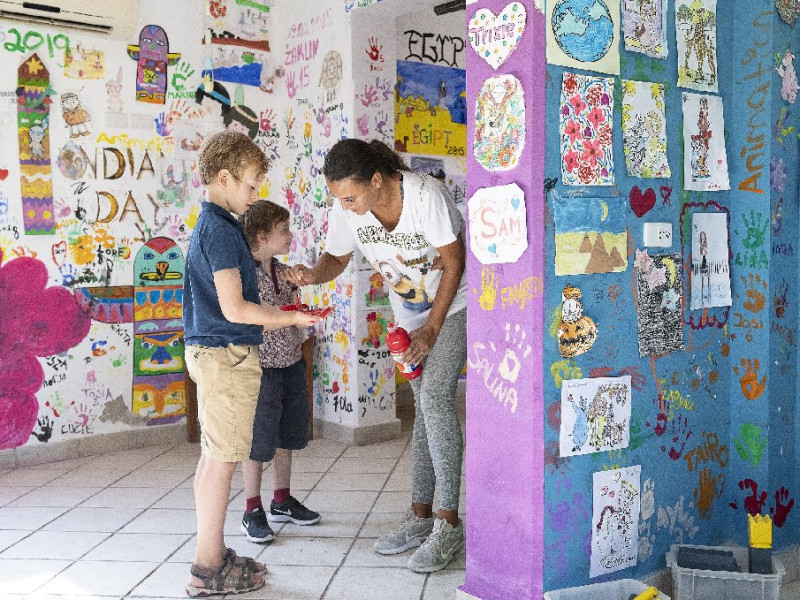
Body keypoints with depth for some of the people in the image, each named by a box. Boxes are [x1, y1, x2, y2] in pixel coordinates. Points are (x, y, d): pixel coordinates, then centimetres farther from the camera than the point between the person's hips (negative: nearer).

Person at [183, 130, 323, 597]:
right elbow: (234, 308, -20)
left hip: (212, 352, 10)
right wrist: (292, 318, -12)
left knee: (212, 457, 13)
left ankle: (213, 556, 23)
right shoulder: (222, 230, -16)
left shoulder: (209, 225, 16)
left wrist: (276, 317, 20)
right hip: (228, 354, -10)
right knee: (223, 459, -3)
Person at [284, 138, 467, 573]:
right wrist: (311, 274, -22)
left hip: (454, 304, -6)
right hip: (410, 311, 6)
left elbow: (453, 264, -21)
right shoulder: (345, 210, -15)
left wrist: (431, 329, -20)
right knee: (423, 406, 8)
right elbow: (335, 259, 2)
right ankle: (421, 515, 16)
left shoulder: (425, 194, -30)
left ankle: (448, 524, -11)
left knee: (435, 396, -18)